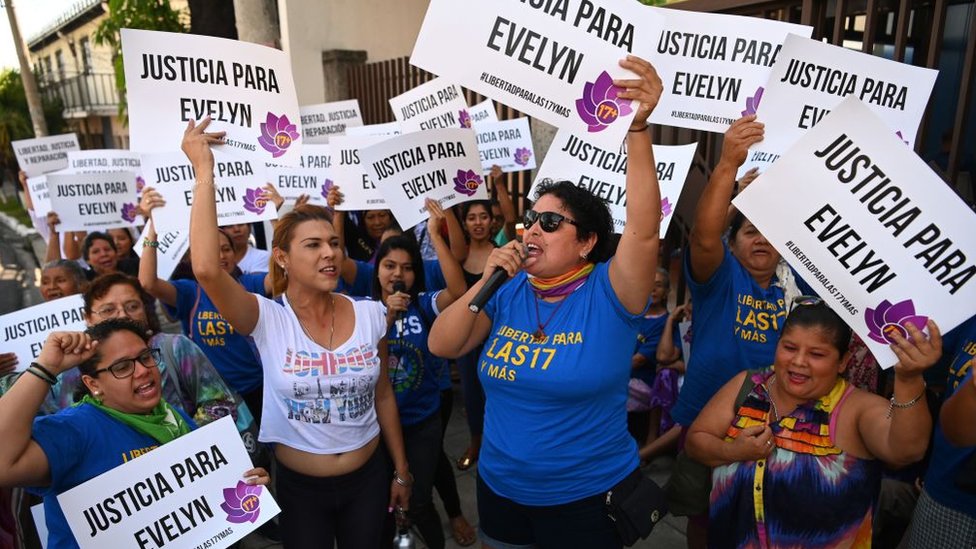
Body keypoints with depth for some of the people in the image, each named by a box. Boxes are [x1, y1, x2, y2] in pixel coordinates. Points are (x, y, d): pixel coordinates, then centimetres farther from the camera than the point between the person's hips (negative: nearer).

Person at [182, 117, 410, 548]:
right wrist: (204, 172, -29)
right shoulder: (266, 319, -16)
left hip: (367, 479, 2)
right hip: (299, 486, -2)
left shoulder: (370, 315, -8)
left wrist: (401, 471, 7)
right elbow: (207, 269, -35)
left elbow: (383, 395, 2)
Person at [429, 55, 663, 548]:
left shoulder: (608, 294, -16)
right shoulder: (511, 291, -3)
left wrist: (637, 127, -43)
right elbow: (441, 346, -7)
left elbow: (644, 229, -33)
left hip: (588, 497, -4)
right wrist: (485, 281, -18)